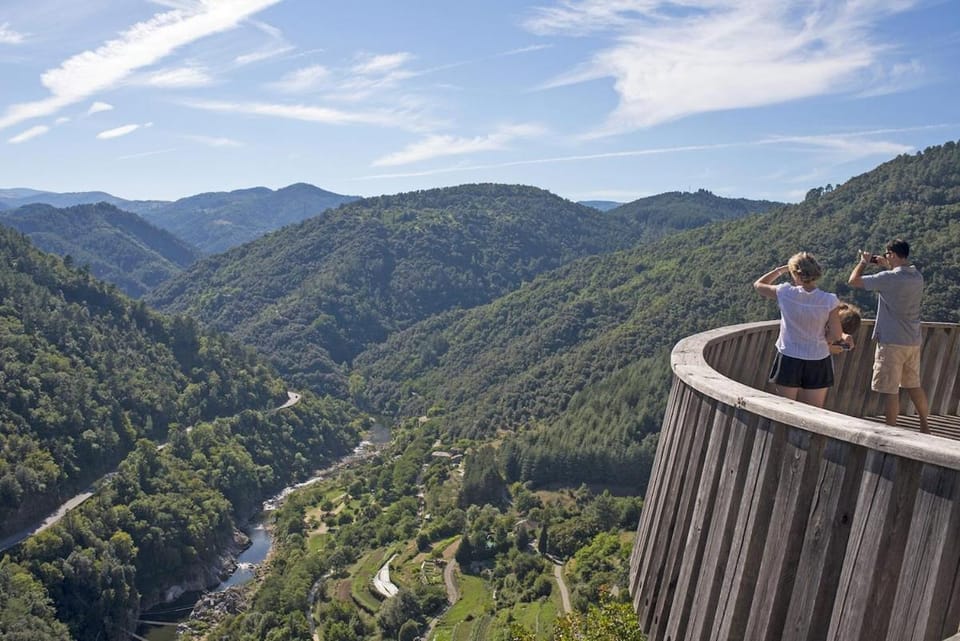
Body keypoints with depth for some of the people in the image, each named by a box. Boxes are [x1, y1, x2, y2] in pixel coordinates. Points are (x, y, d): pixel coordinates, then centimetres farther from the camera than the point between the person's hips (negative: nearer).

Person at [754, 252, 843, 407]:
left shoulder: (785, 293, -13)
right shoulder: (829, 301, -13)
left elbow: (758, 285, 6)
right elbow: (836, 336, -10)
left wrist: (781, 270, 10)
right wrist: (819, 339, 9)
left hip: (788, 361, 0)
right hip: (818, 362, 0)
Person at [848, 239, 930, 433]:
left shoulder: (888, 278, -18)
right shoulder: (917, 276, 5)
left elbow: (853, 281, -13)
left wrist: (864, 262, 3)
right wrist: (887, 266, 22)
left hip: (892, 341, -8)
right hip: (913, 341, 8)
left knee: (890, 390, 0)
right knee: (913, 385, 20)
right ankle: (925, 426, 28)